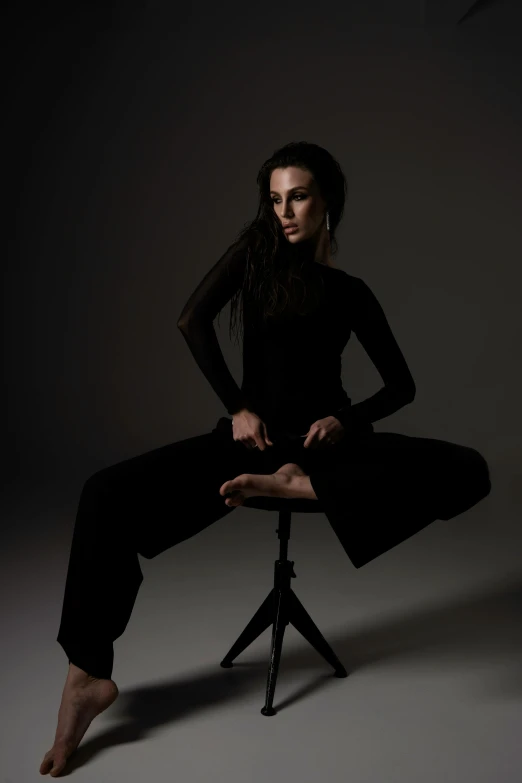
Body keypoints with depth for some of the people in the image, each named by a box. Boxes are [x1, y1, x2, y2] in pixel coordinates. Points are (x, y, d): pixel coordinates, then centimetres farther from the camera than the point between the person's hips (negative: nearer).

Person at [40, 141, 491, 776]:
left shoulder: (350, 292, 10)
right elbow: (193, 318, -9)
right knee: (107, 495, -22)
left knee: (467, 471, -23)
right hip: (256, 433, -1)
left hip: (326, 438, 1)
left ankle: (301, 483, -30)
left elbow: (400, 384, 12)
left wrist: (347, 420, -7)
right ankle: (89, 674, -17)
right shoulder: (258, 247, 6)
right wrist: (238, 408, -12)